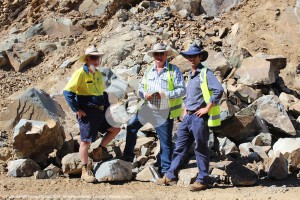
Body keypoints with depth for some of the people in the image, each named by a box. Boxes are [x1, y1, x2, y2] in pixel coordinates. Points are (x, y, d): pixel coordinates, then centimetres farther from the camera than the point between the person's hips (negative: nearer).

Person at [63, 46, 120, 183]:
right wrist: (76, 110, -16)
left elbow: (103, 93, 25)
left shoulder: (98, 74, 12)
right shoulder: (80, 73, -12)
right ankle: (85, 171, 7)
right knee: (86, 141, -2)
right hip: (87, 113, -8)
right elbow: (67, 92, -16)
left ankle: (99, 151, 19)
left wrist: (107, 107, 13)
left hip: (100, 111, 8)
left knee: (115, 128, 7)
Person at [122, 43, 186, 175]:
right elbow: (141, 88, 12)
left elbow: (182, 90, -12)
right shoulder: (148, 71, 9)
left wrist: (165, 94, -24)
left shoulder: (173, 70, -7)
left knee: (166, 142, 1)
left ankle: (166, 171, 11)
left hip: (164, 112, -5)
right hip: (148, 108, 5)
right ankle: (128, 156, 19)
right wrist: (145, 94, -11)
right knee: (131, 126, 4)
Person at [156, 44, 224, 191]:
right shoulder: (190, 74, 17)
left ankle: (202, 180, 7)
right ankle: (171, 176, 19)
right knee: (180, 147, 12)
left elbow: (219, 90, -22)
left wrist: (207, 108, -18)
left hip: (199, 117, -8)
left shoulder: (205, 73, -9)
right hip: (188, 117, 8)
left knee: (201, 149, 0)